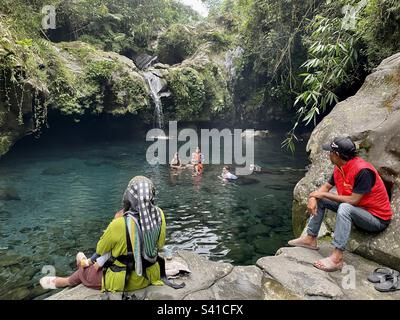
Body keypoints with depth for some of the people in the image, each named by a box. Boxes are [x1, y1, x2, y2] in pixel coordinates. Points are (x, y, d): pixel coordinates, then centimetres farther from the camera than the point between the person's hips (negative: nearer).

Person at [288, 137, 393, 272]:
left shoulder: (362, 170, -29)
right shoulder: (340, 167, -3)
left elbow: (353, 200, -29)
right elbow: (326, 186, 4)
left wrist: (324, 195, -22)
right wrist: (313, 198, -17)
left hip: (377, 219, -9)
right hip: (356, 211, 9)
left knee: (345, 208, -37)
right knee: (319, 200, 4)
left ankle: (337, 258, -35)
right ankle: (310, 238, 8)